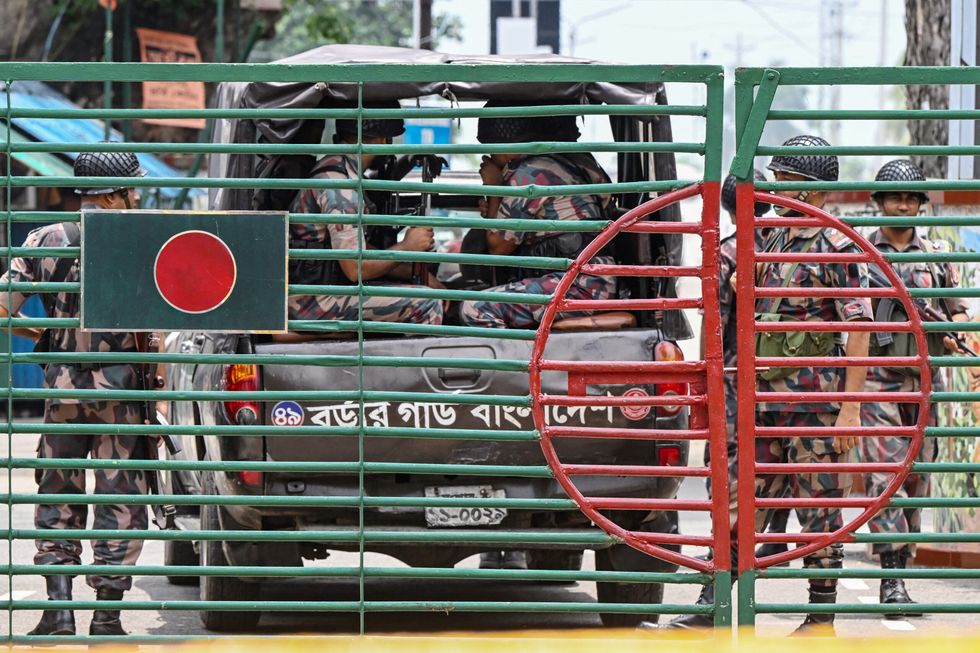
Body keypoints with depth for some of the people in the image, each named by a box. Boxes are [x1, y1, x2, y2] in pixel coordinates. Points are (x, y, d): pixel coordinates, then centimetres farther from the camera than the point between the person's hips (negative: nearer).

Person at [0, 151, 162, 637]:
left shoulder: (43, 240, 4)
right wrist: (160, 389, -5)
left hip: (61, 386, 3)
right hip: (120, 388, -3)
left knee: (57, 498, 13)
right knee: (120, 503, 5)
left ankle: (58, 606, 2)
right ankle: (107, 616, 5)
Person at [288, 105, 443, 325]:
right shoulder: (339, 185, -20)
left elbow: (365, 250, 16)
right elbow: (356, 268, -23)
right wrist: (408, 246, -8)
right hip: (316, 302, -11)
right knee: (427, 305, -16)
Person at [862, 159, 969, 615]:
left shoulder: (937, 255, 13)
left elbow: (958, 310, 14)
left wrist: (953, 333, -7)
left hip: (925, 377, 4)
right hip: (877, 377, -4)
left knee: (917, 475, 6)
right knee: (886, 474, -13)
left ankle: (903, 561, 14)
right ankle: (892, 577, -18)